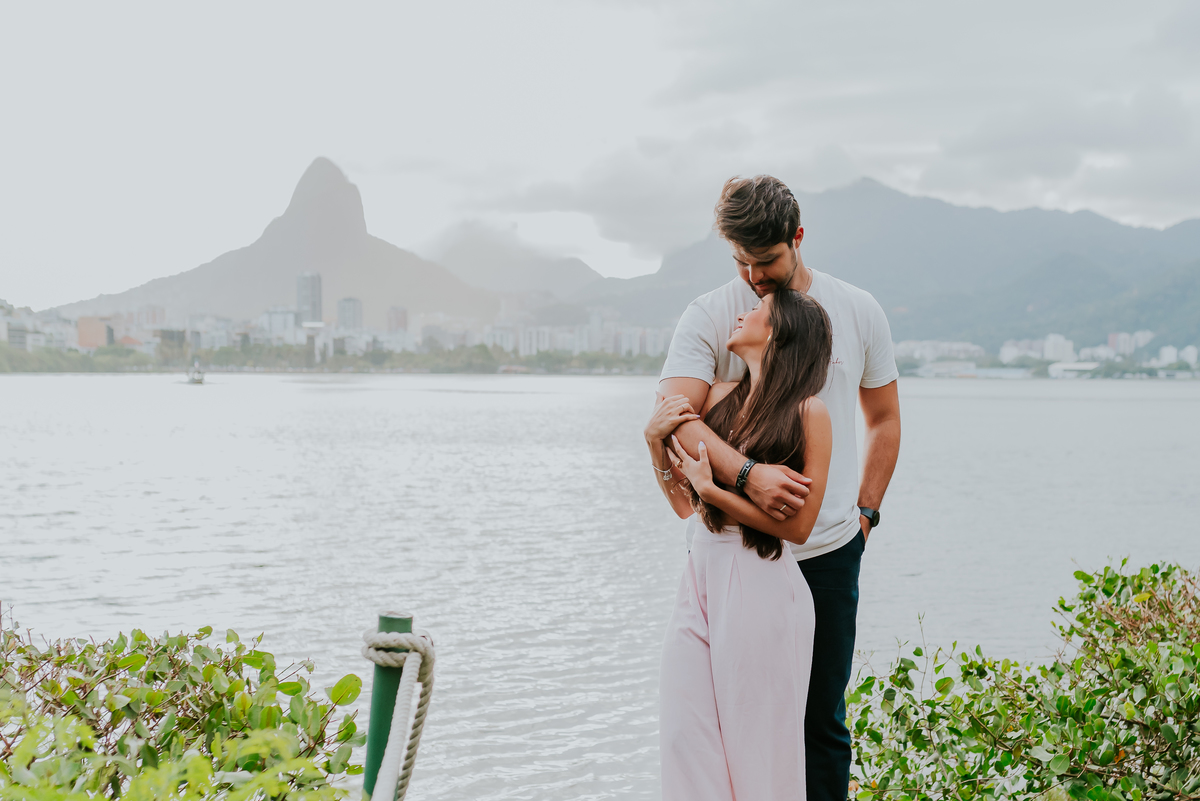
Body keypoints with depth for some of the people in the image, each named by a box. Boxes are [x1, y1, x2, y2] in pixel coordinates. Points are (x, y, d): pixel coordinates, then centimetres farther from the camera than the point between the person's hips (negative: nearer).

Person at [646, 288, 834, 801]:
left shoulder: (808, 413, -8)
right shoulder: (718, 399, 8)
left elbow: (798, 526, -13)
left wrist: (713, 491, -16)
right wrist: (655, 442, -1)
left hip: (761, 585, -5)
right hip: (703, 573, 6)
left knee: (755, 742, 4)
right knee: (685, 733, 5)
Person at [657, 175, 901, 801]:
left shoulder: (858, 313, 5)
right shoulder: (708, 316, -5)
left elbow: (883, 420, 17)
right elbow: (675, 415, -20)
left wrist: (865, 512, 9)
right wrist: (746, 473, -36)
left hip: (827, 550, 2)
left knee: (823, 720, 7)